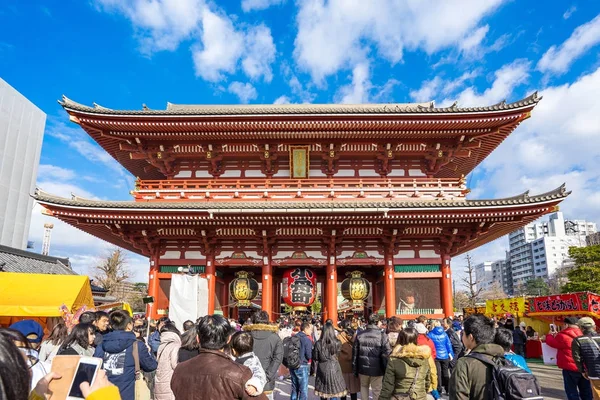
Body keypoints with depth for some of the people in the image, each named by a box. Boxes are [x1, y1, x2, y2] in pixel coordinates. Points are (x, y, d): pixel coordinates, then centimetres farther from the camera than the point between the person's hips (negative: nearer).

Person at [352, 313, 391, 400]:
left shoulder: (359, 335, -1)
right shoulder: (382, 335, -13)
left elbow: (355, 353, 4)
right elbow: (387, 354, -13)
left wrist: (355, 370, 14)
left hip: (363, 368, 3)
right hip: (377, 369, -3)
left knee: (364, 386, 24)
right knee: (377, 390, 11)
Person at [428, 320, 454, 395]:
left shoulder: (430, 334, -8)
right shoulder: (444, 333, -1)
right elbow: (449, 344, -1)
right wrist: (450, 354, 4)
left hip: (436, 356, -2)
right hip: (445, 356, 2)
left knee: (438, 373, 6)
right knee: (445, 373, 14)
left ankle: (439, 390, 7)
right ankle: (448, 390, 19)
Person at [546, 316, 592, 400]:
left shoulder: (563, 336, -16)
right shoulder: (582, 334, 5)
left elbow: (551, 342, -2)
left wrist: (550, 335, 19)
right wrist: (557, 336, 23)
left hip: (570, 368, -7)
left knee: (572, 392, 2)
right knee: (586, 391, 15)